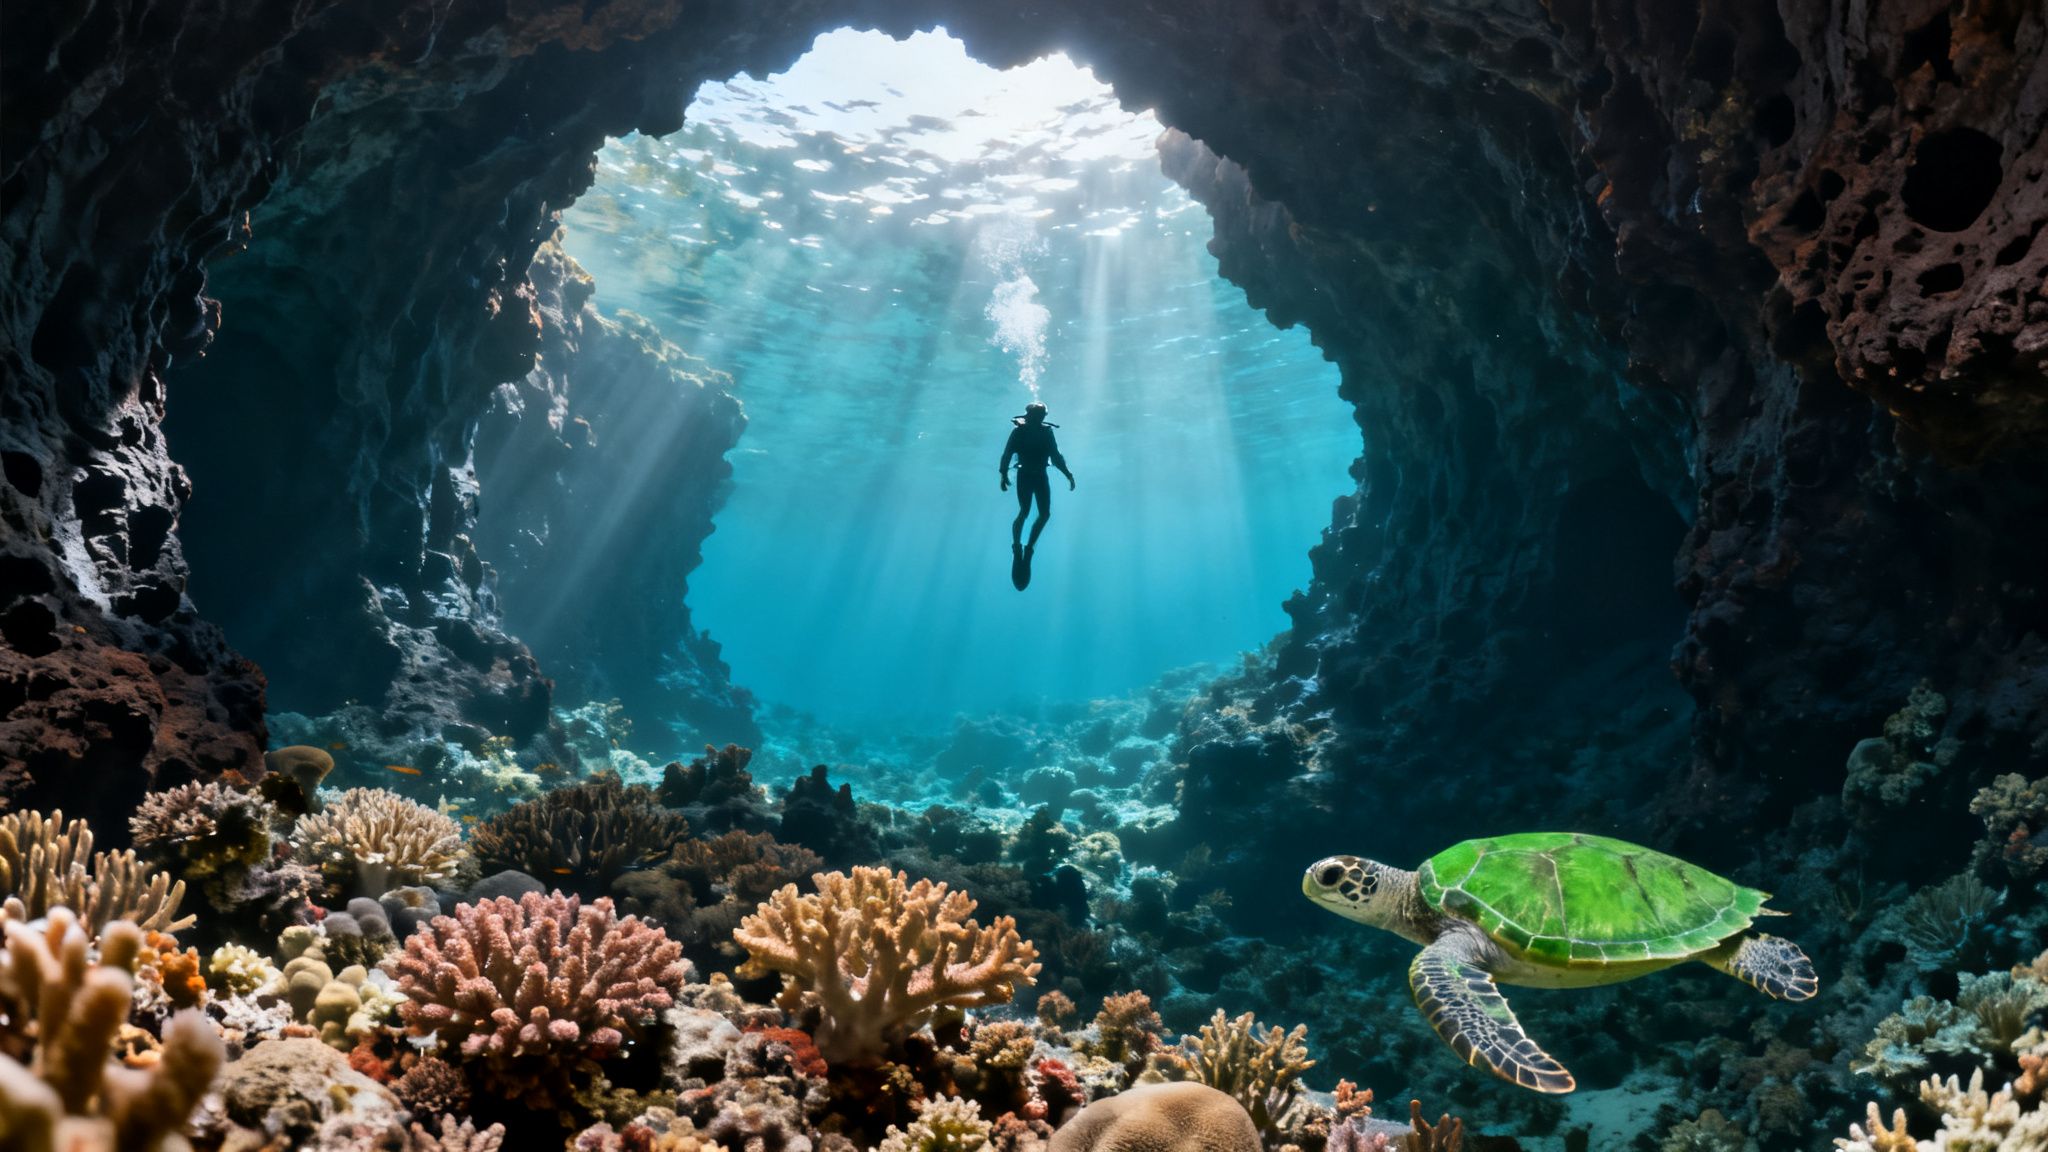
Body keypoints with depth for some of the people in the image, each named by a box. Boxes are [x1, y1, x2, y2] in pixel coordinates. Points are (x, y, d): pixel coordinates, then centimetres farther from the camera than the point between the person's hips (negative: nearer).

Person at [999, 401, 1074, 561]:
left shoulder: (1046, 431, 5)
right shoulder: (1019, 431, -6)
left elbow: (1055, 456, 11)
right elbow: (1008, 453, -10)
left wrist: (1068, 475, 5)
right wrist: (1004, 474, -21)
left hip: (1040, 476, 4)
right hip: (1025, 475, -4)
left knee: (1045, 514, -2)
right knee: (1024, 512, -13)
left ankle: (1029, 547, 9)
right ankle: (1016, 546, 3)